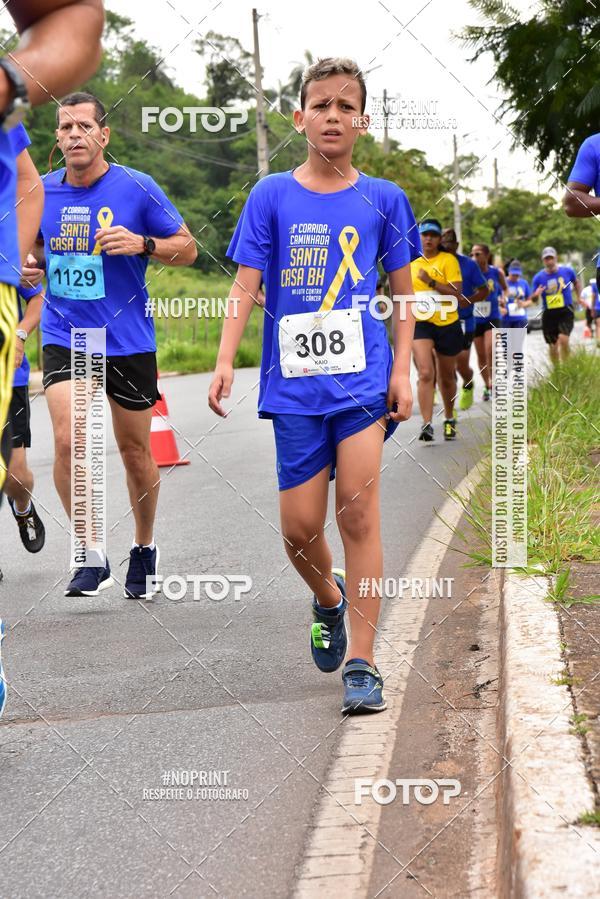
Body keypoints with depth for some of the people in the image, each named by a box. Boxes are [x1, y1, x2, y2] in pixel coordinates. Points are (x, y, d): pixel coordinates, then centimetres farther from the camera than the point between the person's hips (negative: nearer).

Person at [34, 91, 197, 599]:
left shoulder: (137, 188, -7)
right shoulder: (41, 193, 3)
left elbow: (187, 248, 0)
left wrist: (142, 244, -19)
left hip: (128, 342, -1)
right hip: (64, 339, 1)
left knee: (135, 450, 11)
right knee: (68, 441, -17)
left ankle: (144, 549, 34)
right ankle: (91, 559, -5)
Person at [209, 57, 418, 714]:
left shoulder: (383, 198, 6)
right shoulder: (272, 197, 4)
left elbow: (403, 293, 11)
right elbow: (246, 284, 0)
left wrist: (402, 370, 2)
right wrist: (225, 360, -11)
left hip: (365, 375, -1)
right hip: (295, 381, 1)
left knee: (359, 513, -10)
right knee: (300, 526, 2)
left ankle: (361, 663, -5)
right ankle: (329, 601, 35)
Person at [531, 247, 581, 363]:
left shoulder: (567, 271, 0)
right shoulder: (538, 277, -2)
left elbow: (576, 282, 22)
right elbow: (532, 299, 1)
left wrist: (578, 297, 12)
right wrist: (536, 295, -21)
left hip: (566, 311, -1)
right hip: (549, 314, 2)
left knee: (563, 339, -23)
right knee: (553, 346, 5)